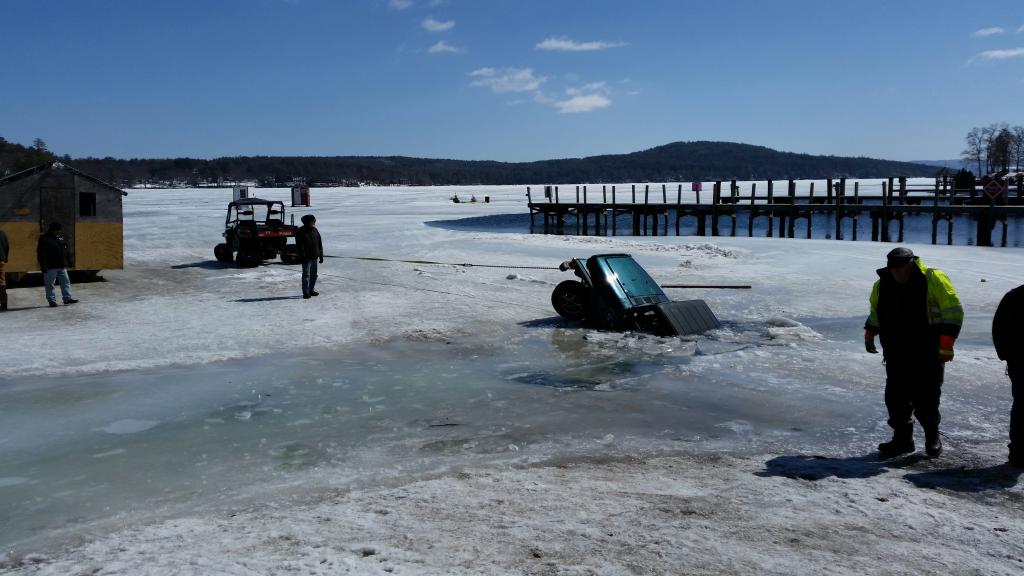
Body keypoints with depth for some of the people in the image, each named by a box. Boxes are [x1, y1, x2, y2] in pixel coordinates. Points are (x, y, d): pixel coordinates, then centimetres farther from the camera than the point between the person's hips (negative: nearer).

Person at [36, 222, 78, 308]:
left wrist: (69, 260, 16)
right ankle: (52, 300, 7)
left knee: (66, 281, 7)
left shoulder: (61, 237, 11)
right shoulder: (44, 239, -11)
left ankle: (67, 298, 13)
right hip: (50, 267, -7)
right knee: (49, 284, 2)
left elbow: (67, 250, 20)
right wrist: (43, 266, -19)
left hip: (62, 266, 7)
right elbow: (41, 254, -15)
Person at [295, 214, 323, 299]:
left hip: (314, 257, 7)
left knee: (314, 275, 13)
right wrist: (303, 256, -19)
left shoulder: (315, 230, 10)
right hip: (307, 258, -7)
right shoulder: (301, 232, -10)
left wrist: (321, 256, 11)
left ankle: (312, 290, 23)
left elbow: (320, 244, 14)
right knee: (306, 275, -3)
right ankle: (306, 292, 0)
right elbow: (300, 246, -14)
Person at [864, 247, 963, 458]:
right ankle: (902, 439, 16)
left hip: (927, 355, -5)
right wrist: (869, 335, 15)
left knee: (926, 398, 0)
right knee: (895, 397, 5)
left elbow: (953, 312, -9)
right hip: (896, 355, 5)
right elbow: (875, 313, 24)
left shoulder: (934, 280, -10)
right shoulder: (882, 284, 6)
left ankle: (932, 438, 20)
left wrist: (946, 344, -13)